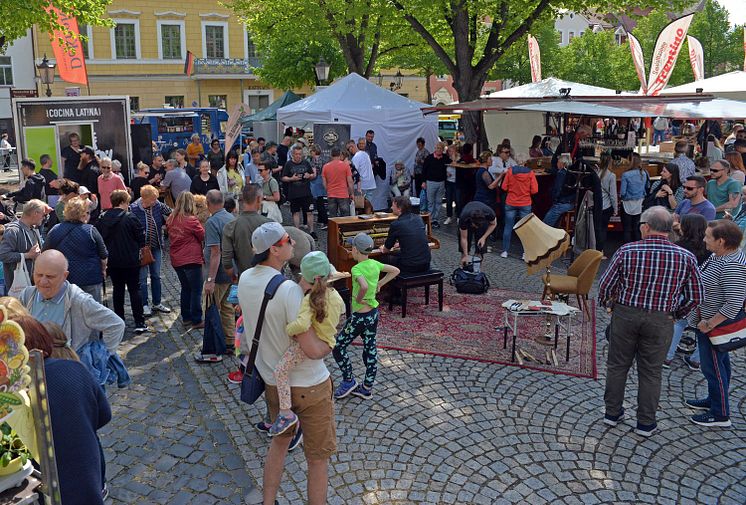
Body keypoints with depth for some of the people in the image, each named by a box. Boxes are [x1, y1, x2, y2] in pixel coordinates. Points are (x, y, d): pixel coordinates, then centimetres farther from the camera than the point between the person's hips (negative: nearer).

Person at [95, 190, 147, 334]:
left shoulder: (103, 218, 0)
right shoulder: (130, 218, -13)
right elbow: (141, 238, -9)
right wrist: (136, 248, 10)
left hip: (112, 261, 4)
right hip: (130, 261, -4)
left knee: (118, 289, 15)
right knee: (134, 290, 2)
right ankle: (139, 323, -1)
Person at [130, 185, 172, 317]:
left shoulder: (158, 206, -5)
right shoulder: (133, 209, -17)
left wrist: (165, 209, -13)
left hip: (156, 247, 5)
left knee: (156, 276, 15)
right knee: (142, 278, 5)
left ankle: (157, 303, 27)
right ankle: (144, 305, 17)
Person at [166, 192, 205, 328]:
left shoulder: (171, 219, 3)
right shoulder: (191, 220, -16)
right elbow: (204, 236, -7)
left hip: (176, 261, 7)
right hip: (191, 260, -7)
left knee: (185, 288, 19)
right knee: (196, 290, 2)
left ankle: (186, 318, 25)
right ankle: (196, 321, 5)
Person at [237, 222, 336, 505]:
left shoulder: (245, 280, -5)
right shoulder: (288, 290, -28)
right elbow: (313, 350, -28)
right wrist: (330, 344, -8)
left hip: (272, 381, 7)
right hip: (308, 386, -7)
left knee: (279, 441, 29)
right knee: (318, 458, 11)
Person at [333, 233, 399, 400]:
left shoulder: (357, 269, -21)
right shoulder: (375, 264, 0)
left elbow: (364, 286, -40)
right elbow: (395, 270, 12)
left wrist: (358, 299, -22)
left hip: (360, 315, -8)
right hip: (374, 313, 8)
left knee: (338, 347, 8)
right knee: (370, 350, 14)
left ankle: (349, 381, 17)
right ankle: (367, 389, 24)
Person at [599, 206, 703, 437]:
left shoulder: (626, 251, -12)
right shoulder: (686, 257, -9)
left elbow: (605, 285, -7)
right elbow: (695, 297, -2)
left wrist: (608, 302, 14)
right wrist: (676, 314, 14)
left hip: (625, 315, 0)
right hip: (660, 321, 1)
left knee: (617, 365, 16)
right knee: (650, 372, 13)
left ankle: (612, 413, 29)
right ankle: (646, 423, 24)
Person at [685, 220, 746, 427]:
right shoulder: (719, 256, 2)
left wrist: (709, 324, -23)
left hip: (717, 325, -10)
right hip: (708, 321, 10)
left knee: (712, 367, 3)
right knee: (720, 362, 23)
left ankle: (720, 414, 17)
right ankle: (715, 400, 39)